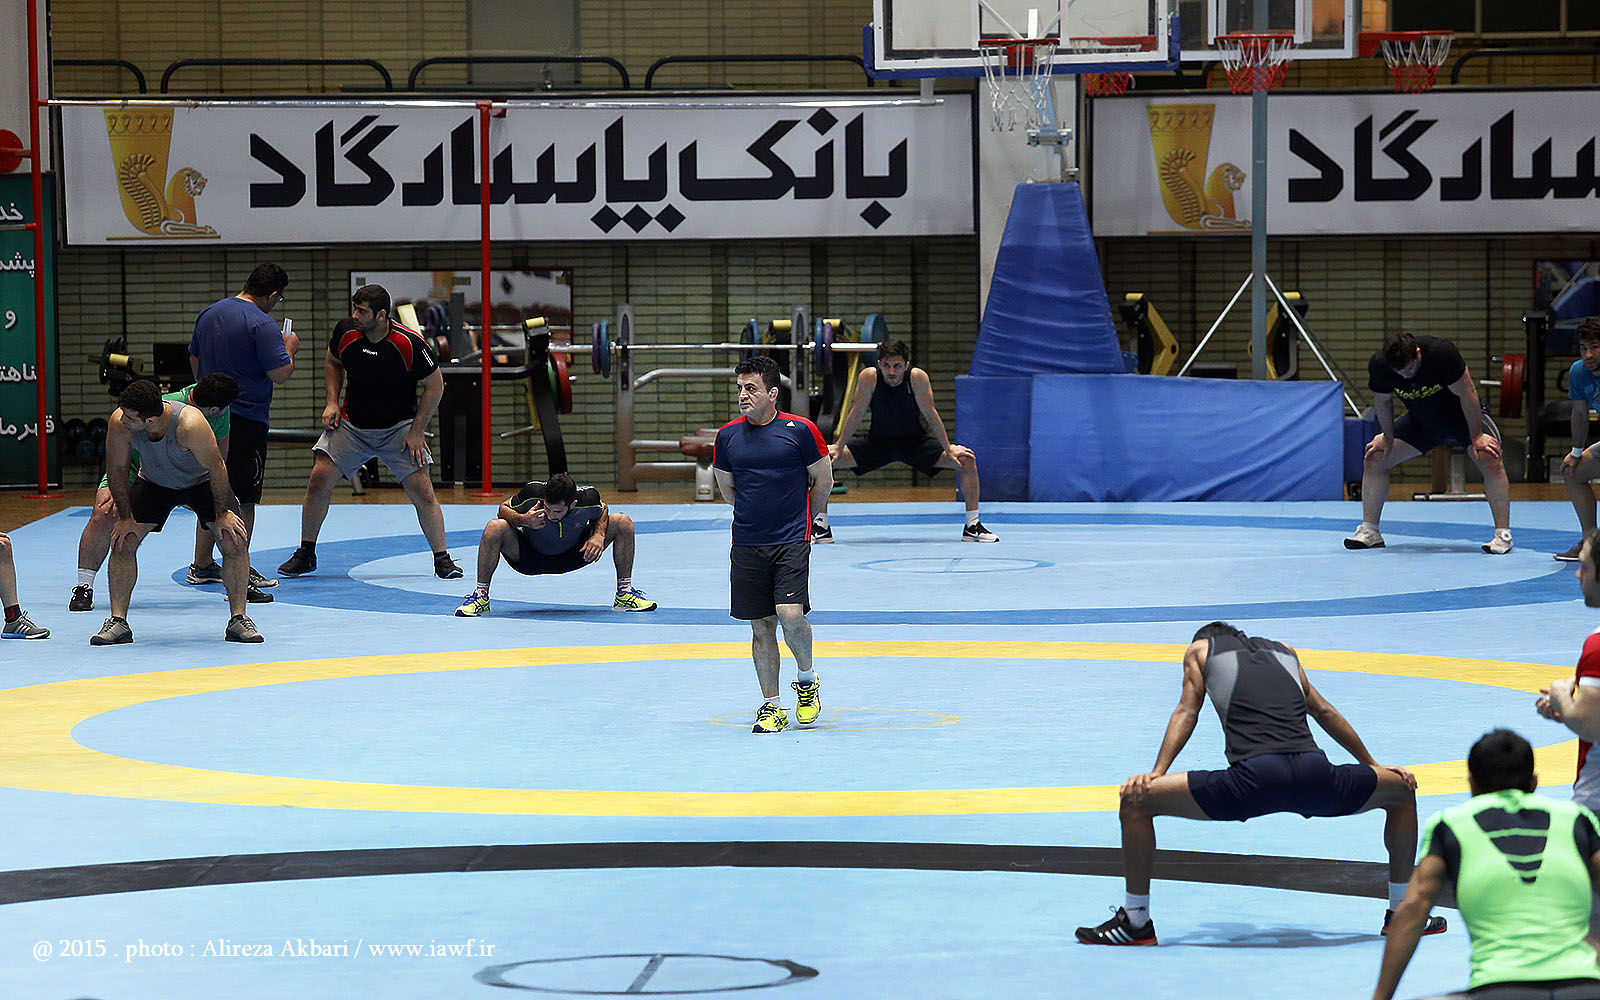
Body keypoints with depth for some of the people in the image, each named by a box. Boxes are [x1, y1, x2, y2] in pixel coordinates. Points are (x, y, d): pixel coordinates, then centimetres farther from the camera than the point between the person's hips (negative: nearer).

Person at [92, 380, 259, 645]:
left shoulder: (189, 424, -41)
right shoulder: (119, 423, -32)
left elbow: (216, 467, -27)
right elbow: (117, 470, -14)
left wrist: (223, 514, -19)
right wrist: (125, 517, -10)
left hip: (201, 482, -3)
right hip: (153, 482, 3)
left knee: (235, 541, -16)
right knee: (122, 540, -11)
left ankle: (238, 620, -3)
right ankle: (117, 621, -2)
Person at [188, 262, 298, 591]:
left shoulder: (208, 313, 9)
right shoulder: (262, 324, -16)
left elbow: (194, 360, 19)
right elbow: (280, 375, -18)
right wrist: (289, 349, 1)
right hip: (246, 420, -7)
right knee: (244, 497, -2)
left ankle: (203, 564, 23)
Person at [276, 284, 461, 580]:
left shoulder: (409, 343, -21)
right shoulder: (346, 333, -11)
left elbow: (435, 385, -10)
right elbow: (333, 362, 12)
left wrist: (416, 431, -11)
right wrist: (332, 402, -1)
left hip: (399, 428, -3)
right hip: (351, 424, 3)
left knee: (422, 491, -12)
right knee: (319, 479, -8)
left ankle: (442, 559, 3)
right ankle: (305, 554, 8)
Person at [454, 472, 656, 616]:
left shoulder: (588, 498, -27)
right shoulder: (532, 494, -33)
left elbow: (601, 511, -1)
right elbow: (504, 509, -13)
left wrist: (599, 535, -21)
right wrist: (523, 520, -35)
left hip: (572, 556, 2)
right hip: (530, 558, -2)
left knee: (622, 522, -13)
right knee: (495, 528, -32)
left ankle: (624, 593, 6)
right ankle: (480, 596, -13)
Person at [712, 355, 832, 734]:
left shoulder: (800, 430, -6)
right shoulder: (727, 436, 4)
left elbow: (823, 480, 5)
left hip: (792, 542, -3)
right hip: (746, 544, 3)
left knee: (790, 614, -17)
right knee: (761, 625, 5)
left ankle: (807, 679, 11)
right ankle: (771, 707, 13)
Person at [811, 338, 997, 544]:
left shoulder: (918, 377, -25)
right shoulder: (869, 377, -24)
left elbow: (930, 415, -17)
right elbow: (856, 413, -15)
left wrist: (949, 449, -16)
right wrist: (838, 449, -16)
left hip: (915, 442, 0)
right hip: (876, 441, 0)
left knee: (967, 460, -19)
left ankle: (972, 526, -5)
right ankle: (821, 527, -6)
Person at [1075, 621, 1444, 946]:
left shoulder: (1201, 648, 26)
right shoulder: (1283, 650, 34)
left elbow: (1187, 712, 13)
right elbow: (1322, 710, 38)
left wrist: (1156, 773, 5)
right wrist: (1373, 765, 44)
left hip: (1252, 778, -3)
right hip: (1313, 774, 3)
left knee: (1136, 800, 8)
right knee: (1402, 792, 31)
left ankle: (1135, 920, 7)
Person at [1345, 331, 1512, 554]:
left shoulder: (1441, 353, -36)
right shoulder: (1379, 366, -24)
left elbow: (1466, 394, -27)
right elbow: (1382, 401, -4)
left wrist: (1477, 437, -24)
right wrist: (1387, 438, 2)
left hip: (1463, 418, -4)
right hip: (1421, 422, 4)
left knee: (1489, 459, -28)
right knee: (1374, 459, -6)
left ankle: (1503, 535, -20)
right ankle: (1368, 532, 6)